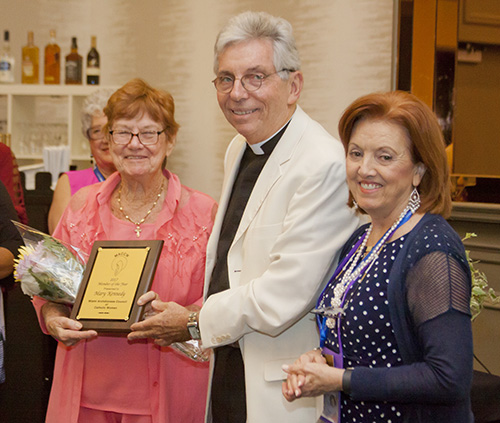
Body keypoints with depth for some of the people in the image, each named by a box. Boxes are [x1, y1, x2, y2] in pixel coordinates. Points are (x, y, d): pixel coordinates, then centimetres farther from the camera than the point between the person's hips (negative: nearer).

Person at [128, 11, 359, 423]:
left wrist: (195, 323, -11)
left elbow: (286, 293, -24)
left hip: (280, 387, -8)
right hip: (227, 359, 8)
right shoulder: (239, 149, 10)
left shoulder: (325, 165, -22)